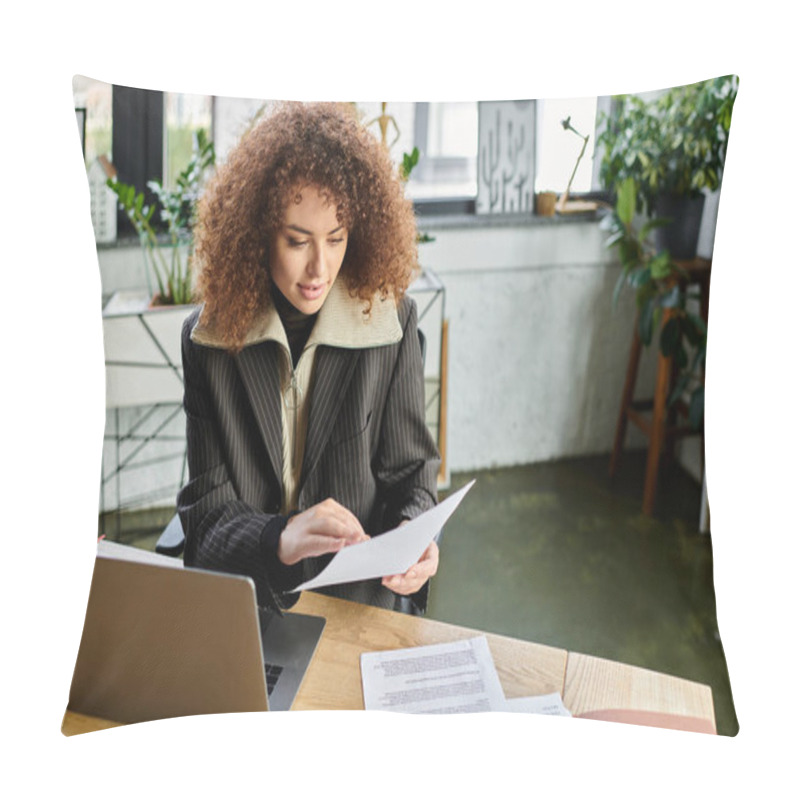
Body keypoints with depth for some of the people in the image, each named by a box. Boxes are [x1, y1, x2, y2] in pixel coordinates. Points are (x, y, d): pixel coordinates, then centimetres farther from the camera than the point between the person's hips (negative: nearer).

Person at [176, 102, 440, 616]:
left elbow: (409, 471, 6)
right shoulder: (209, 335, -2)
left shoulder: (391, 320, -2)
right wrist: (282, 540, -26)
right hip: (238, 607, 0)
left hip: (362, 602, 1)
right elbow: (207, 509, -5)